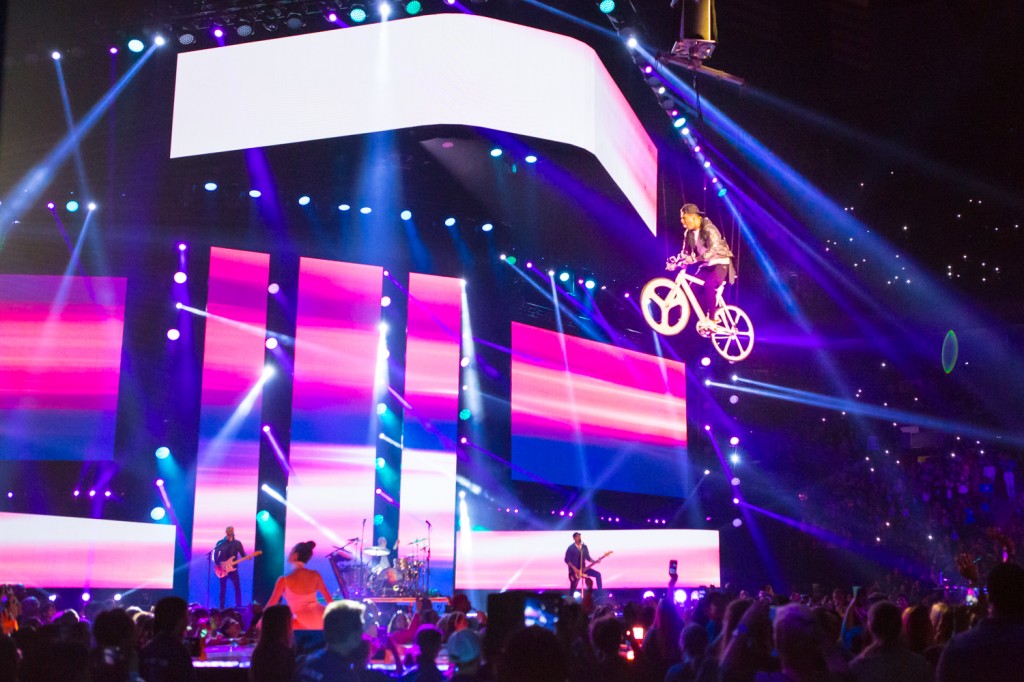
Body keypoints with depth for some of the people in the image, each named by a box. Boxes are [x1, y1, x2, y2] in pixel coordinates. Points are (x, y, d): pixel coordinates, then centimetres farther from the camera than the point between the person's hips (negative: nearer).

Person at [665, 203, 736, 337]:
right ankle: (703, 319, -1)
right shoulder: (689, 233, 1)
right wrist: (674, 262, -18)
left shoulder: (709, 229, -22)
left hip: (720, 263, -7)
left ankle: (711, 320, -25)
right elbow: (685, 252, 2)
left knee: (709, 284, -33)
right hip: (706, 265, 7)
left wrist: (695, 259, -48)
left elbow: (713, 249, -36)